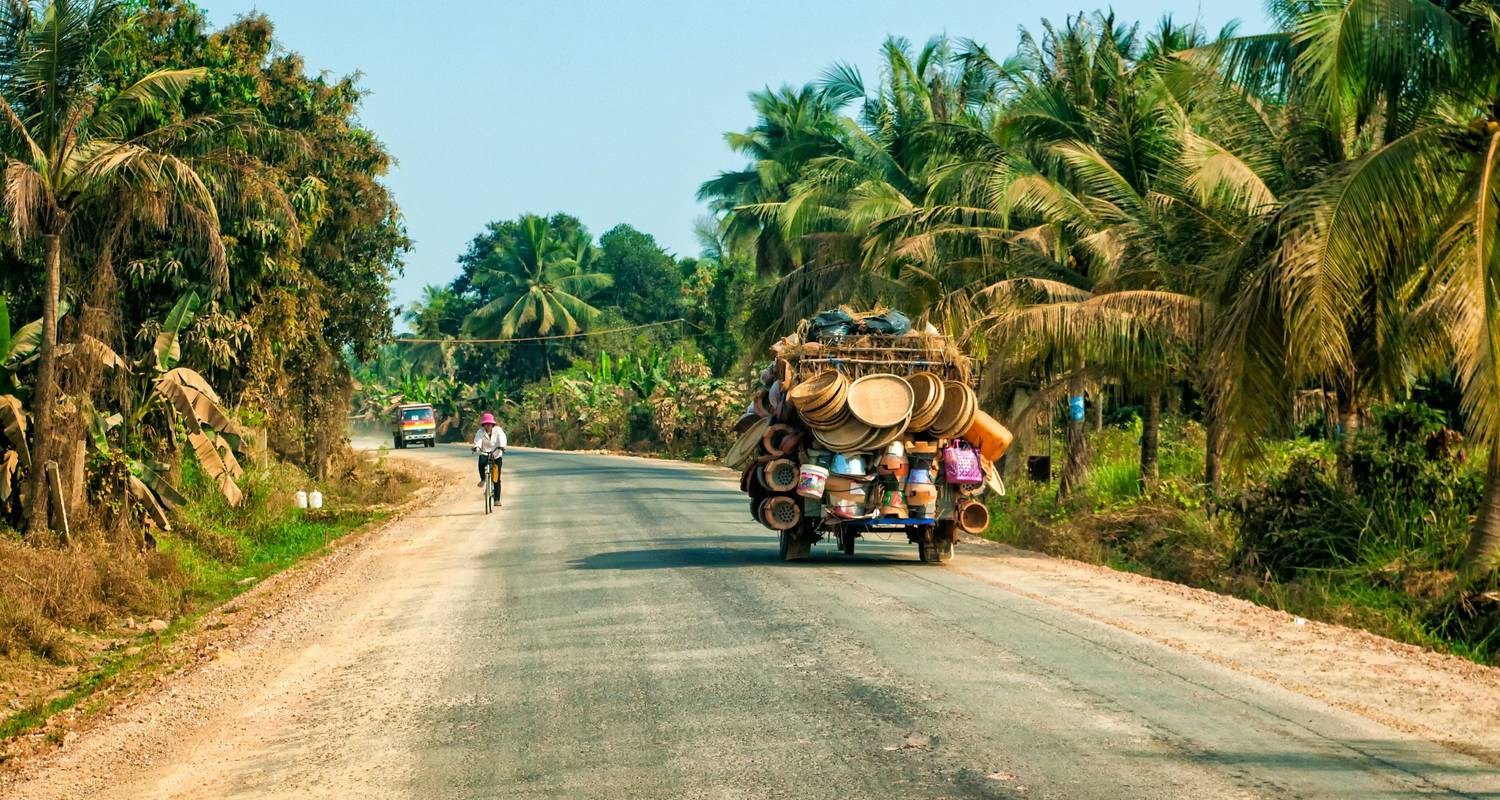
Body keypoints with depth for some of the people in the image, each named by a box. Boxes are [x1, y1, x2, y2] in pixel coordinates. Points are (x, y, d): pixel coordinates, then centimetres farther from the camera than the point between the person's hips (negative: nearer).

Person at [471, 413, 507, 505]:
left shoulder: (498, 430, -6)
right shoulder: (480, 432, -3)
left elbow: (502, 438, -23)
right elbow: (478, 441, -18)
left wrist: (502, 446, -45)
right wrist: (476, 447, -41)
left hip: (496, 455, 0)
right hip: (484, 454, 0)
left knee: (497, 479, -3)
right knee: (481, 462, -36)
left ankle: (497, 499, 4)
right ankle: (483, 479, -8)